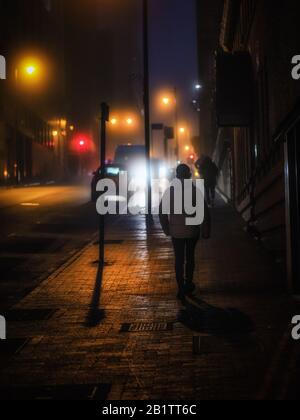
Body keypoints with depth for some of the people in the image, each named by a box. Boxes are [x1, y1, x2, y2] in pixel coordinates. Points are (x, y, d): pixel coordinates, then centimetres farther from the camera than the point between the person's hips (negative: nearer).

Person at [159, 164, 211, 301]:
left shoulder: (170, 191, -5)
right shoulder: (195, 191, -10)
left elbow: (162, 211, 0)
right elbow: (205, 212, -11)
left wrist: (166, 228, 11)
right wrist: (206, 231, -2)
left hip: (176, 232, 0)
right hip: (192, 231, 0)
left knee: (179, 259, 6)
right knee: (190, 257, 19)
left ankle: (181, 290, 3)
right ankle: (188, 285, 27)